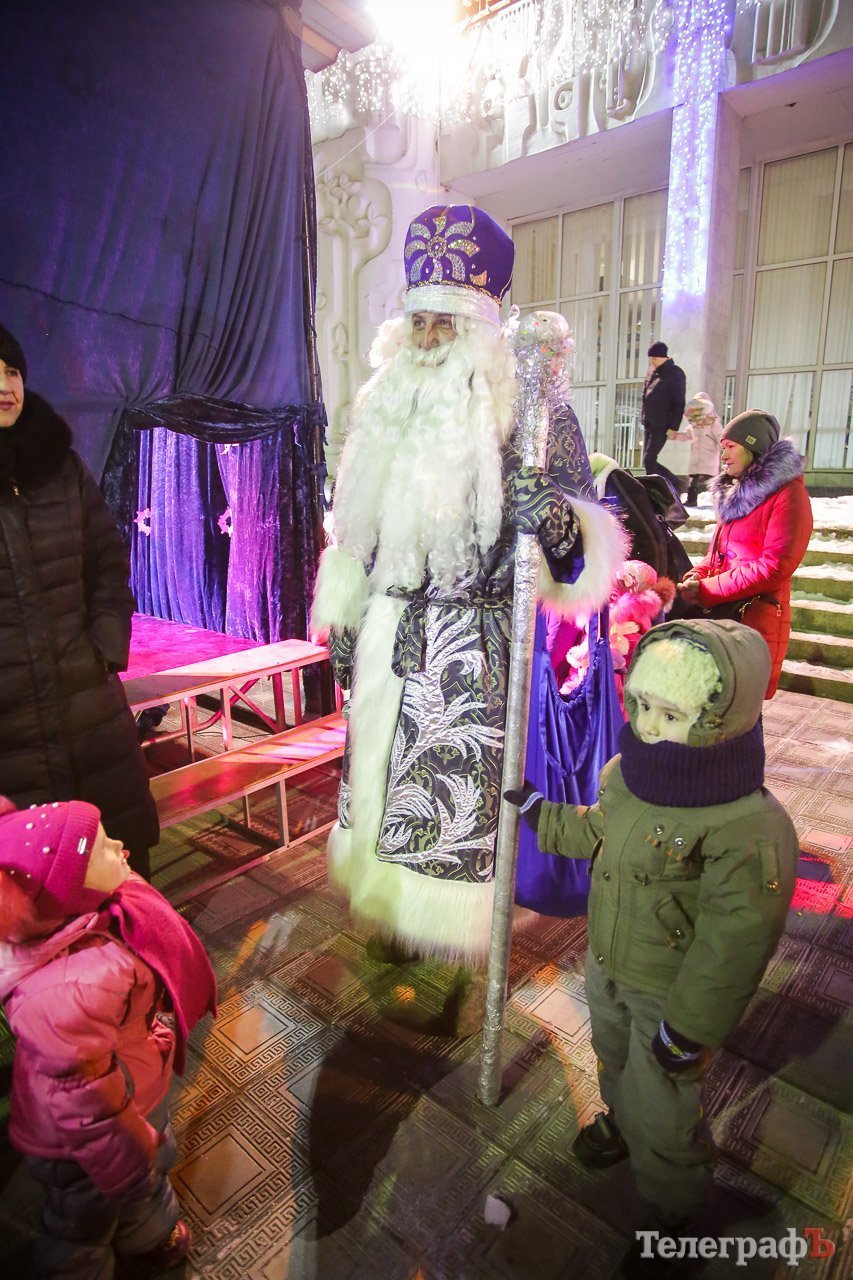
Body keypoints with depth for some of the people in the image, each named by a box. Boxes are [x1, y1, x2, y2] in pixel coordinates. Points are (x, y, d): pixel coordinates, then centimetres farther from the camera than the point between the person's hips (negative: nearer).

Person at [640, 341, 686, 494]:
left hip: (662, 426, -8)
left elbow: (679, 403, -11)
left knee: (648, 460, -12)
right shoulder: (652, 371, 13)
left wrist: (674, 427, -16)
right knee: (649, 461, 8)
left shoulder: (675, 374, -8)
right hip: (648, 424, 8)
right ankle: (674, 482, 23)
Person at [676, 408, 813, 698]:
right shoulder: (733, 491, 19)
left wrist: (706, 590, -17)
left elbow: (774, 567, -17)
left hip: (755, 619, -8)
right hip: (718, 612, 8)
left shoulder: (788, 493, -8)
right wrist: (696, 575, 0)